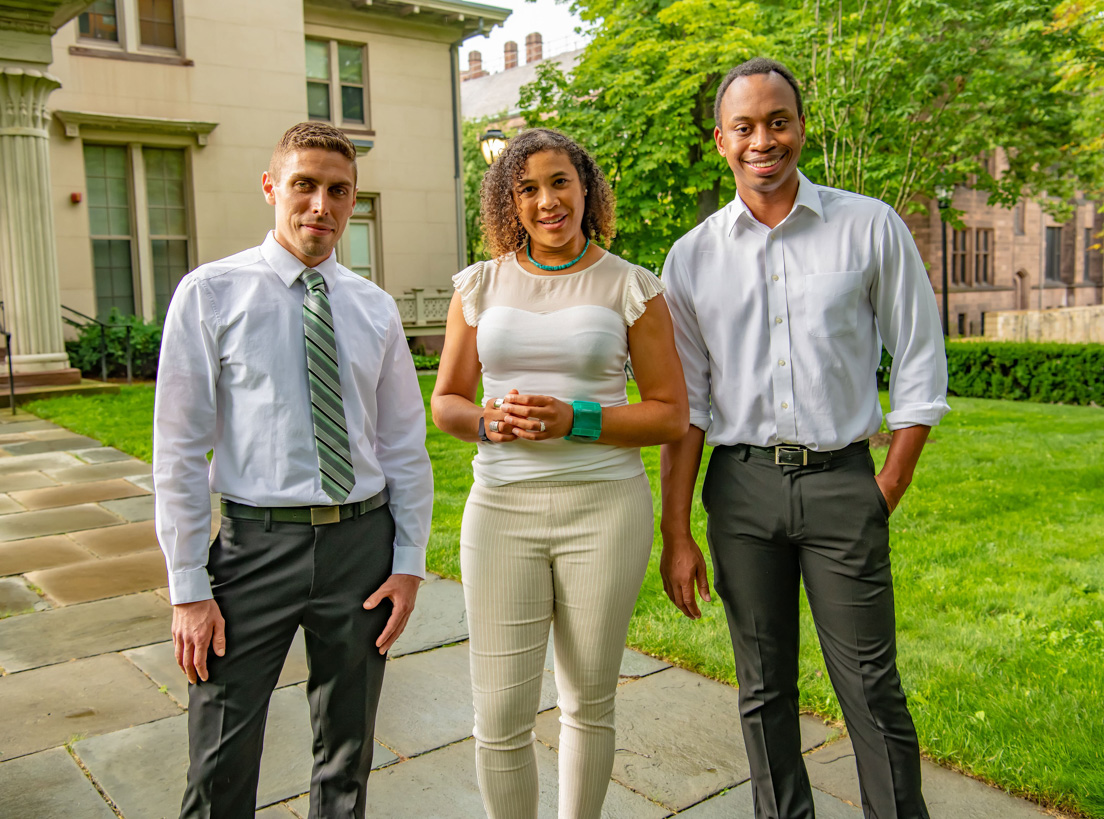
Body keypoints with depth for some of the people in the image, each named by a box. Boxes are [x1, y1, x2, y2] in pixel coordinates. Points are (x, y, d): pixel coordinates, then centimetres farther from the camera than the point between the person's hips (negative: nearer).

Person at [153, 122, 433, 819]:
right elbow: (179, 450, -5)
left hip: (362, 541, 3)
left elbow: (405, 444, 8)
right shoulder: (211, 294, -4)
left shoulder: (375, 308, 5)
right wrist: (189, 588, -7)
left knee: (348, 751, 18)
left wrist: (410, 562, 3)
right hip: (257, 543, -2)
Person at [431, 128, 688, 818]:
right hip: (502, 509, 1)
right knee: (500, 718, 3)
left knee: (589, 703, 14)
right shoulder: (480, 284, 7)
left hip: (604, 509, -1)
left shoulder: (631, 287, 0)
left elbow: (672, 415, -1)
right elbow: (446, 401, 12)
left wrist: (573, 420, -15)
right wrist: (487, 420, -11)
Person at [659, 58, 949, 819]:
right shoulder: (693, 255, 4)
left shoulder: (871, 227, 1)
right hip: (741, 484, 2)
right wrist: (676, 532, 1)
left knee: (872, 685, 2)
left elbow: (920, 365, 4)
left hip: (840, 477, -2)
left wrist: (888, 491, -2)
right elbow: (682, 401, 4)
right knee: (764, 685, 12)